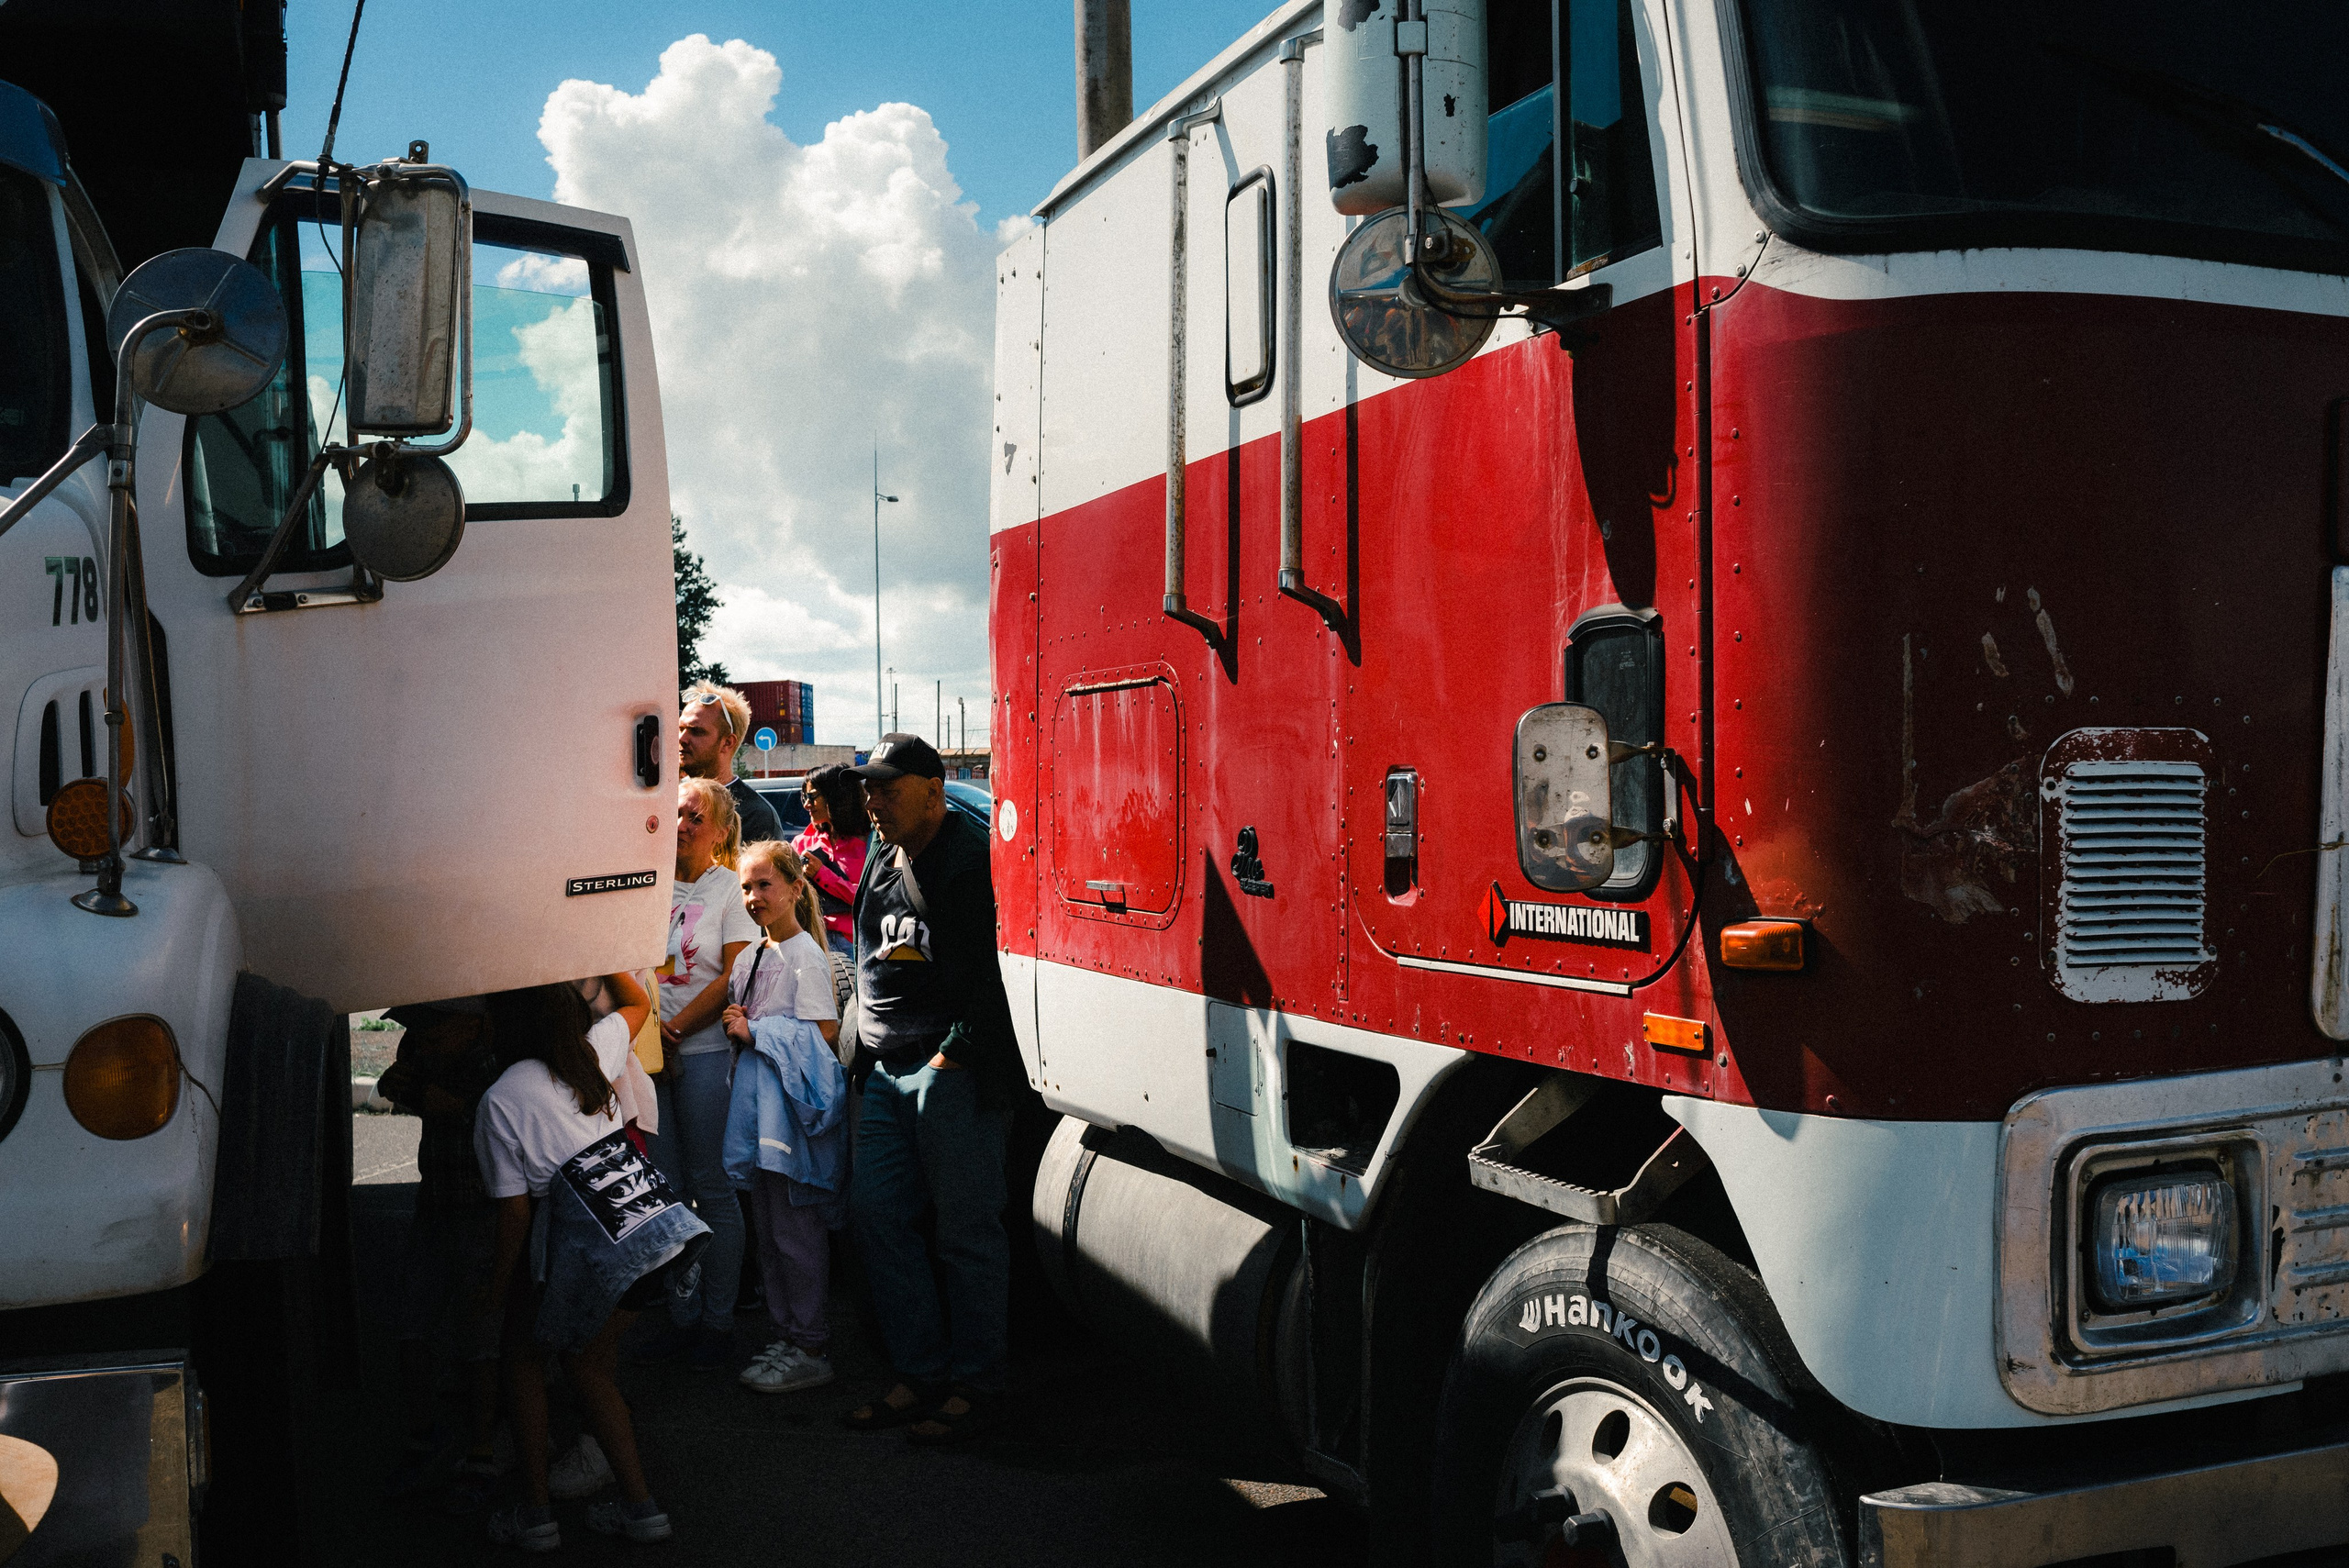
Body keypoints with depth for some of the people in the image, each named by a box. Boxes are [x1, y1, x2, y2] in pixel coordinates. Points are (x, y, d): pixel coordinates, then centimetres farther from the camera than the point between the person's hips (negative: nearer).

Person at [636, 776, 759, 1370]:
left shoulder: (730, 888, -1)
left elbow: (734, 977, -7)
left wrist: (674, 1029, -11)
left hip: (705, 1050, -4)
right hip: (650, 1051, 4)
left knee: (711, 1188, 1)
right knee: (665, 1188, 8)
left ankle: (718, 1321, 12)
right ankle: (681, 1315, 19)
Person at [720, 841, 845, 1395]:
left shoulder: (805, 955, -10)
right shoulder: (751, 957, 15)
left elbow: (825, 1033, -17)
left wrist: (756, 1032, -15)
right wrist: (737, 1027, 5)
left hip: (795, 1105, -9)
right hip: (759, 1103, 9)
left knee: (796, 1230, -5)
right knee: (767, 1229, 14)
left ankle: (811, 1351, 3)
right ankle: (785, 1334, 24)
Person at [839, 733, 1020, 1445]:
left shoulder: (972, 857, -12)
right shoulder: (882, 859, 16)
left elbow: (986, 971, -17)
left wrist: (955, 1052, -18)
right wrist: (866, 1047, 22)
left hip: (955, 1070, -9)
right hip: (889, 1069, 9)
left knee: (967, 1228, -1)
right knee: (875, 1211, 10)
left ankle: (975, 1386, 11)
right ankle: (921, 1374, 21)